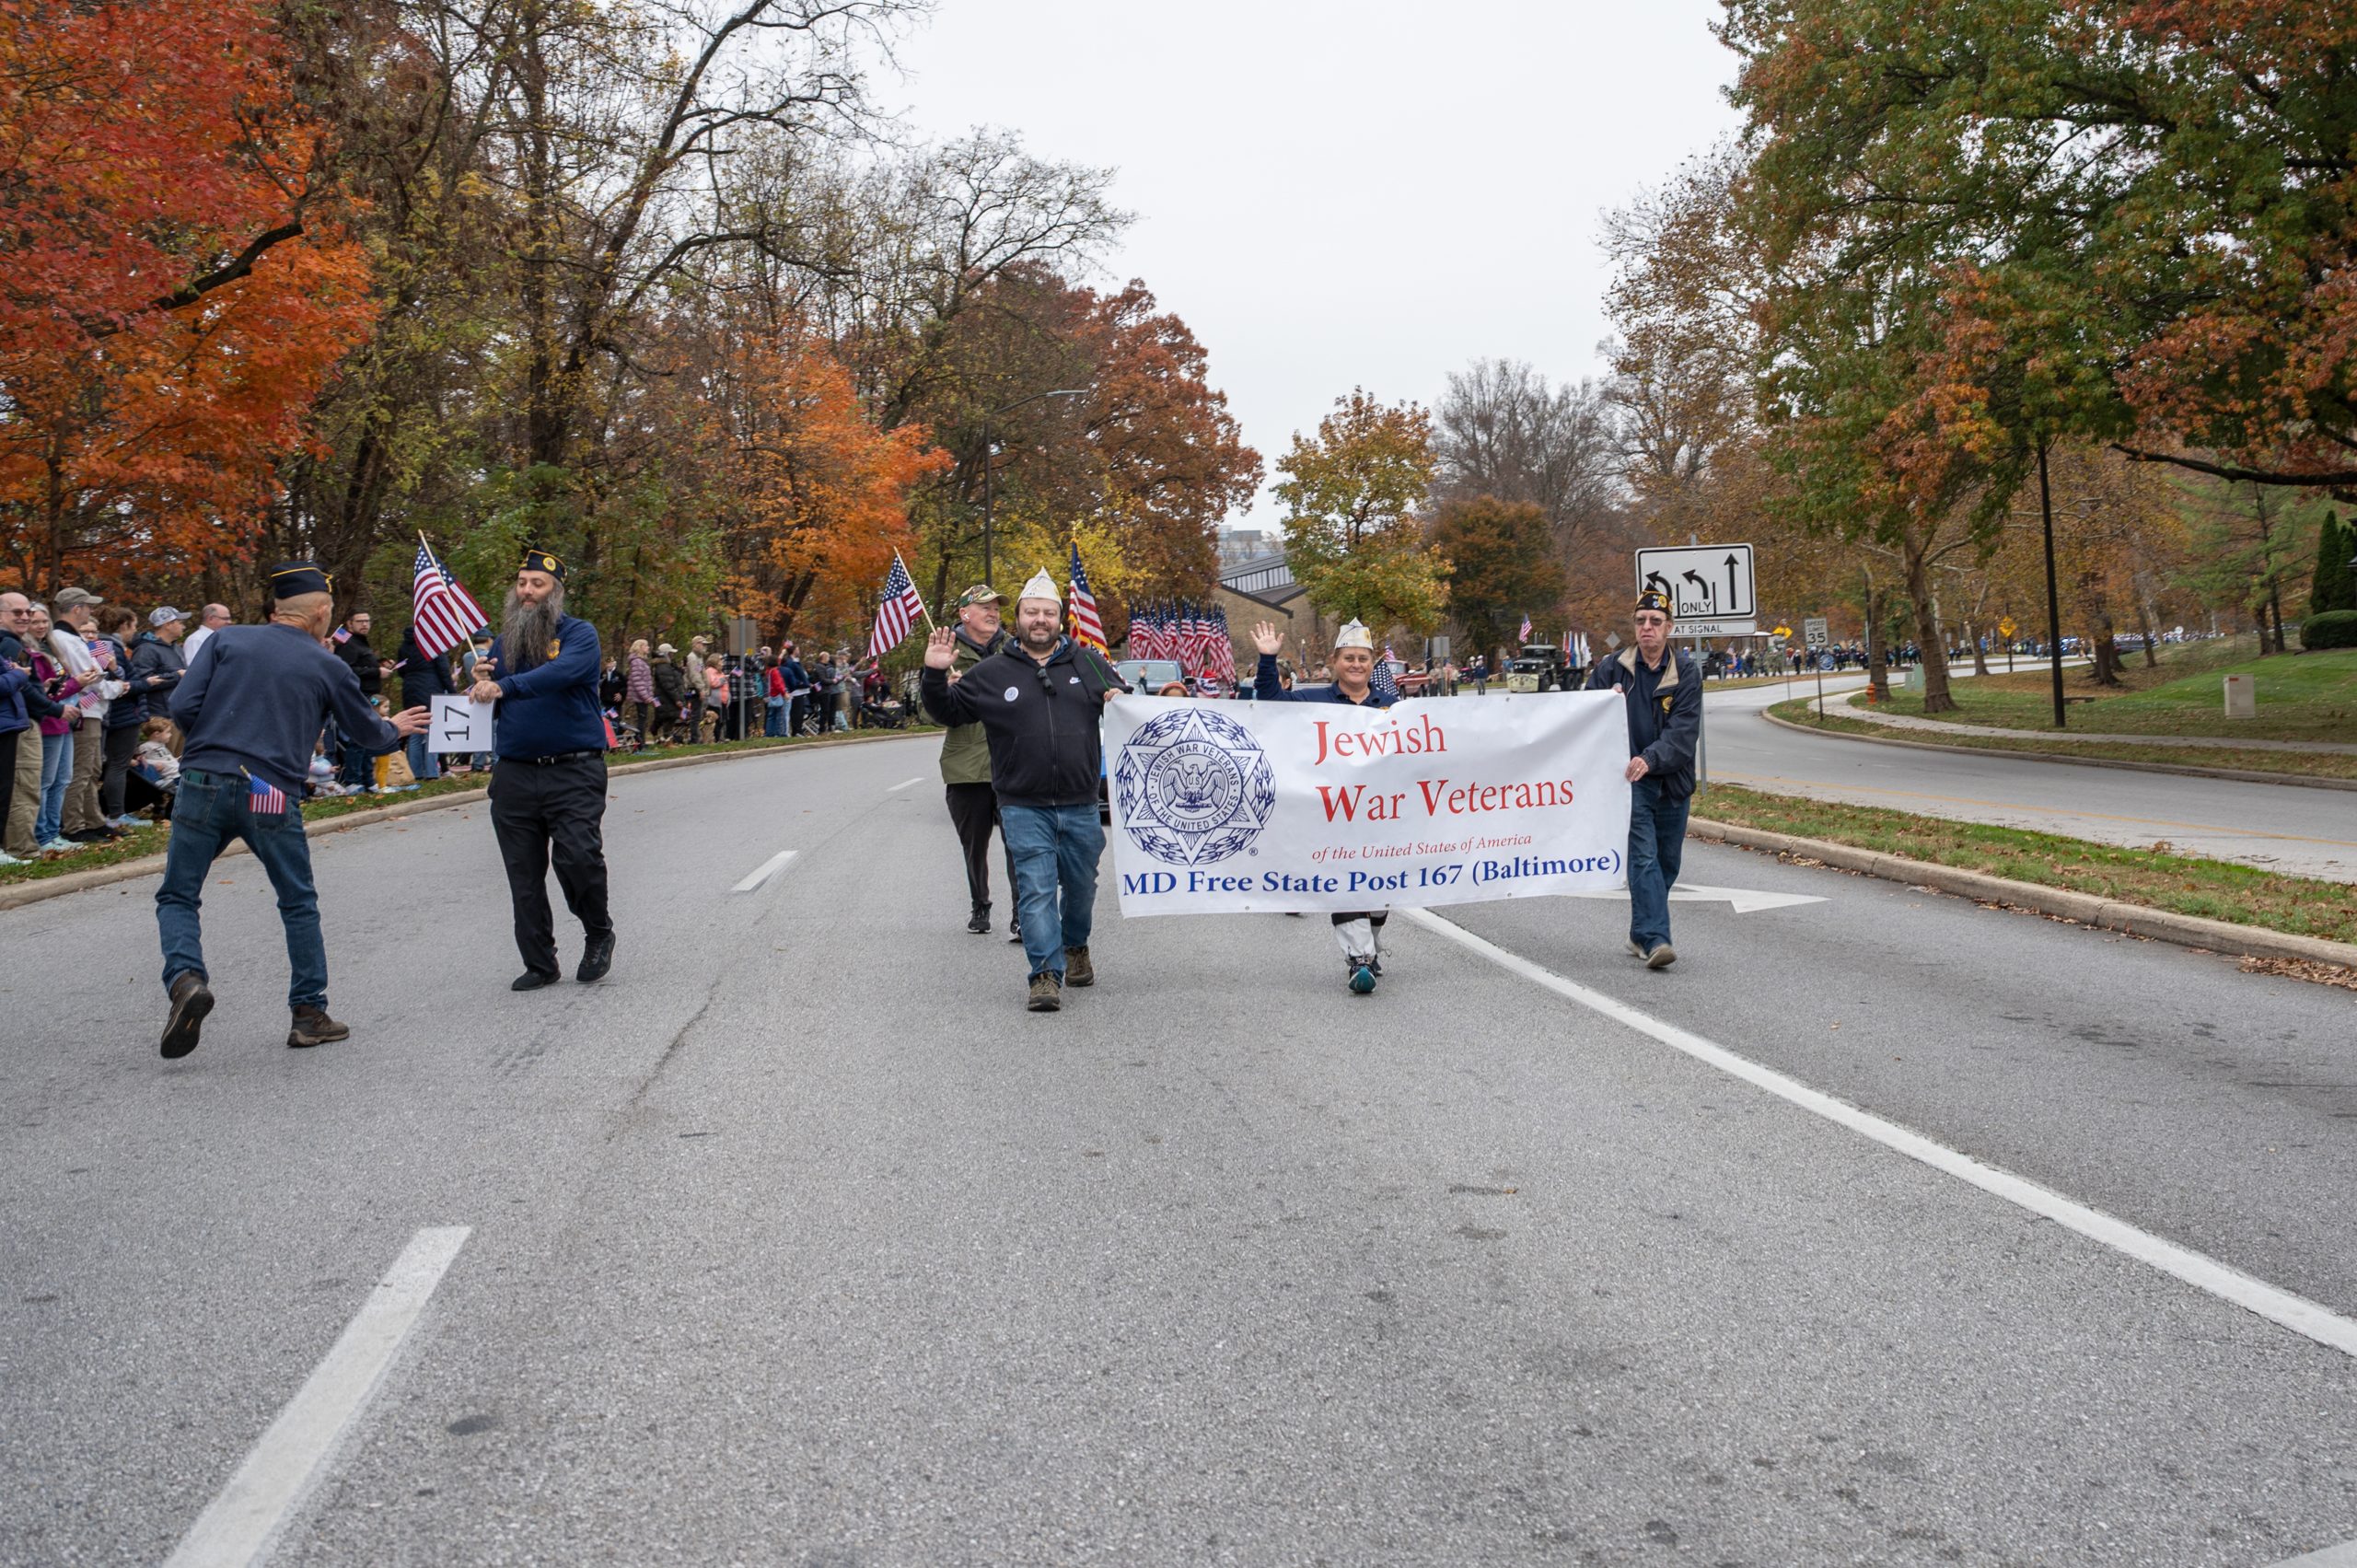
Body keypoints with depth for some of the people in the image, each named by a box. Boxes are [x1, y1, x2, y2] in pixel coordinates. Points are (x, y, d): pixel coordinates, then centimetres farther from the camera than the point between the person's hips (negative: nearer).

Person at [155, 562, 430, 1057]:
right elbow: (368, 731, 18)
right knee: (299, 904, 15)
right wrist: (395, 729, 40)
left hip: (203, 786, 1)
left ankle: (185, 979, -16)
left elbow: (182, 705, 0)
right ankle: (309, 1013, 17)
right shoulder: (327, 666, 6)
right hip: (272, 797, -1)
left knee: (177, 898, 11)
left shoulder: (226, 640, 8)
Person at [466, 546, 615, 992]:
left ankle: (599, 934, 10)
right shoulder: (504, 640, 15)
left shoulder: (579, 634, -3)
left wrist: (503, 686, -35)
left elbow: (561, 672, -24)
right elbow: (489, 704, 19)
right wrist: (482, 681, -4)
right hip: (514, 774, 5)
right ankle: (539, 963, 18)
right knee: (524, 875, 7)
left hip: (574, 773, -5)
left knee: (578, 858, -18)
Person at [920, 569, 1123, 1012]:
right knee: (1036, 890, -9)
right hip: (1023, 806, -2)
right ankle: (1046, 974, -8)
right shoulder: (991, 672, 5)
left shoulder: (1088, 663, 8)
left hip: (1080, 805, 2)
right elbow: (948, 710, 11)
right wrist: (935, 675, -6)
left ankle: (1076, 947, 40)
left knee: (1081, 885, 16)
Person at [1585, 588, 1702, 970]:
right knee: (1644, 858, -15)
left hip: (1672, 781, 2)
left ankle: (1640, 934, 27)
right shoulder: (1612, 669, 2)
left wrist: (1649, 759, -28)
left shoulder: (1686, 673, 0)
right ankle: (1655, 939, -21)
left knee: (1668, 863, 11)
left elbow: (1684, 731, -12)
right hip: (1629, 780, -2)